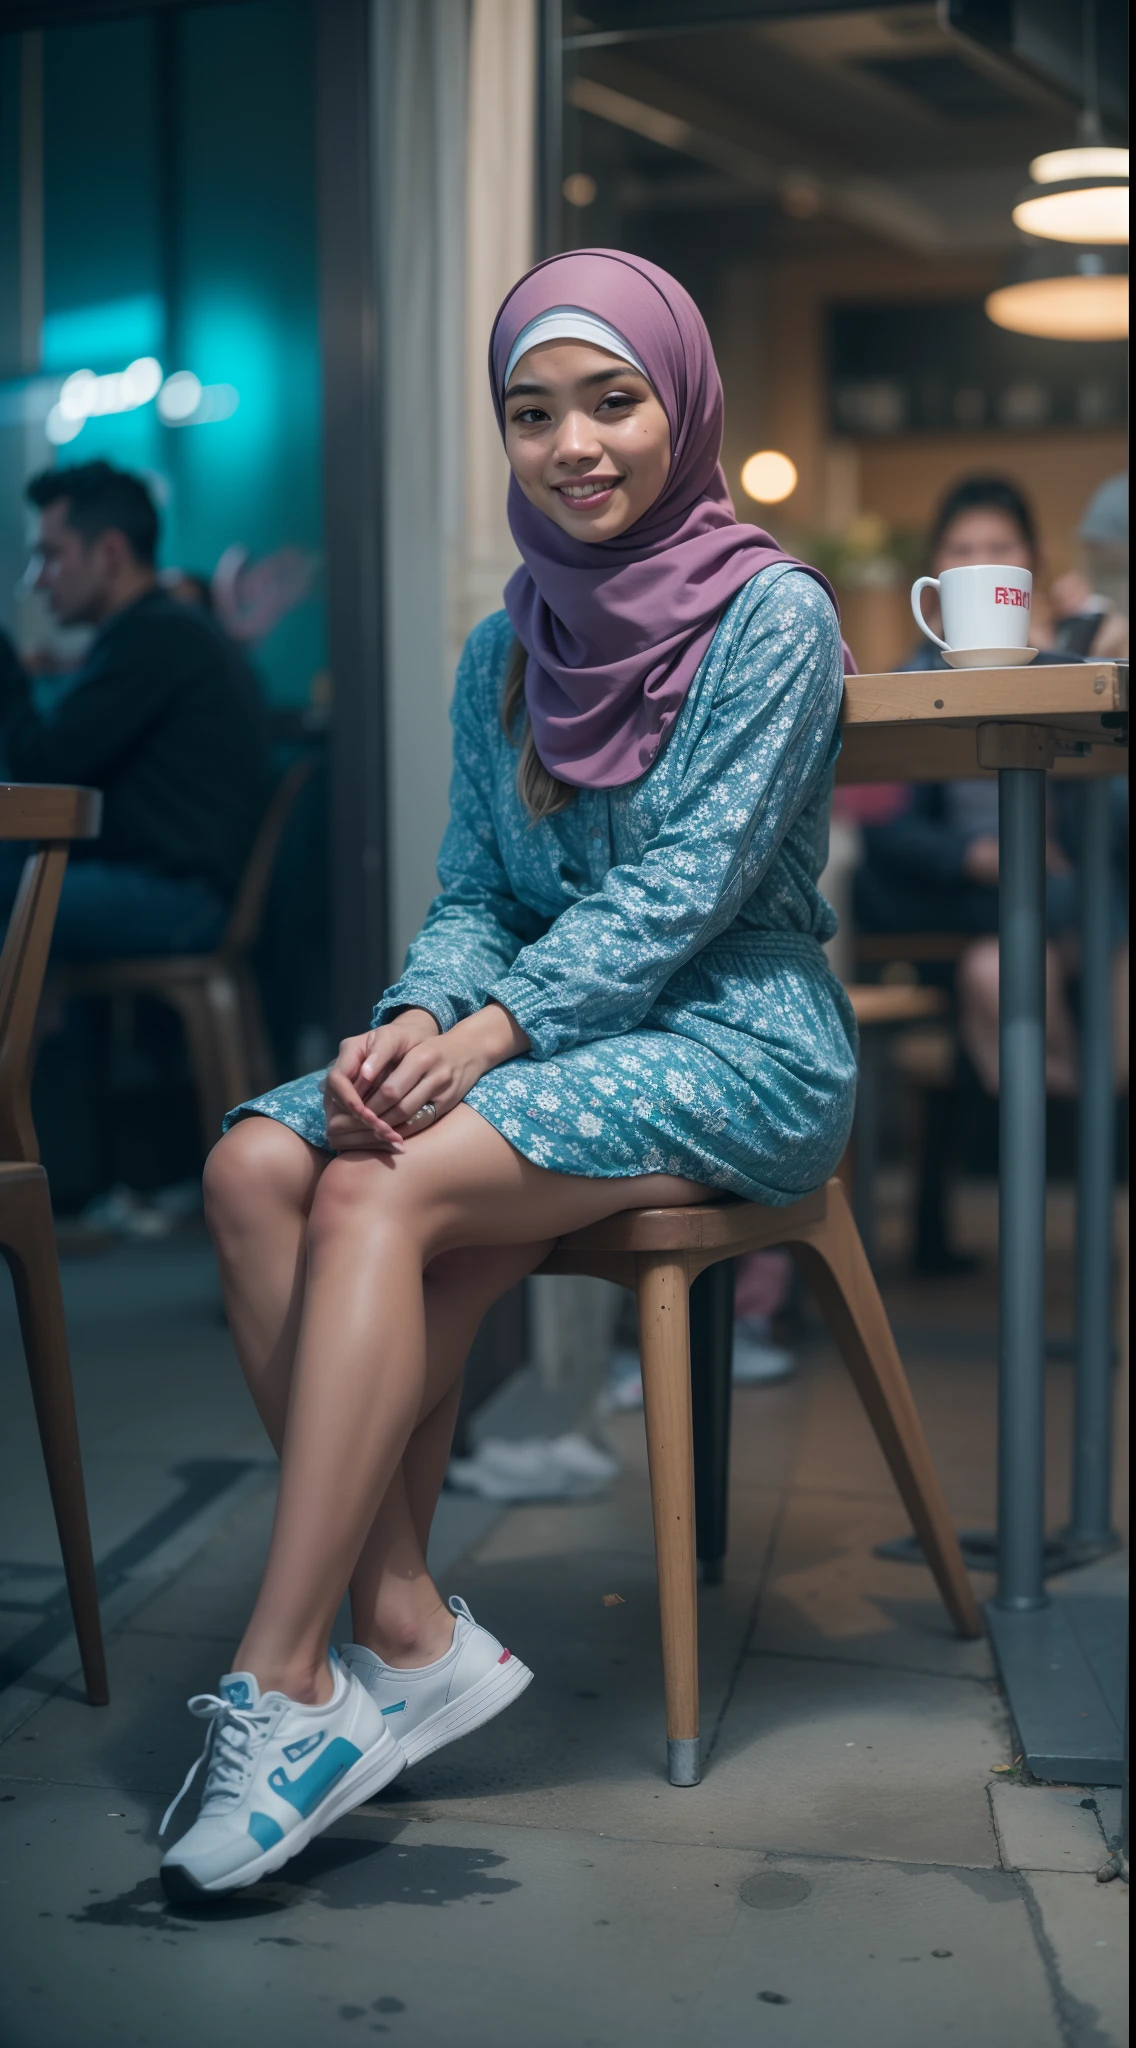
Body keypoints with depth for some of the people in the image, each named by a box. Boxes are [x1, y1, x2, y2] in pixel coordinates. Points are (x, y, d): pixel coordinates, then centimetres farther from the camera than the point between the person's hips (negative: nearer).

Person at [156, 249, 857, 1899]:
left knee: (378, 1193, -30)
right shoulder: (504, 653, 15)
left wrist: (490, 1031, -22)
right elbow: (472, 893, 12)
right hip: (547, 1040, 6)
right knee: (258, 1167, -22)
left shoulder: (772, 614, -5)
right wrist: (420, 1016, -10)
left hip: (734, 1049, -6)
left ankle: (281, 1686, -26)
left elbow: (686, 887, -14)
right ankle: (405, 1632, -22)